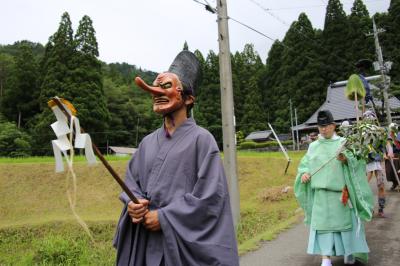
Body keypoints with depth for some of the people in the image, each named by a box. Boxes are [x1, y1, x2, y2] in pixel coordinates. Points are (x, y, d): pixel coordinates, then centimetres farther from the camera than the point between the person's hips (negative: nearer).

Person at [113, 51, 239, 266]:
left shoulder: (201, 139, -10)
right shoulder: (148, 142, 8)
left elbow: (210, 195, -15)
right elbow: (131, 181, 13)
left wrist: (164, 217, -16)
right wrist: (132, 203, -9)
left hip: (183, 241, -5)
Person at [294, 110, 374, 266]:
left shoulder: (343, 143, 1)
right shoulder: (313, 146, 7)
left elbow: (356, 162, -5)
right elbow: (304, 163, 11)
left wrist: (345, 159, -25)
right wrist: (304, 173, -9)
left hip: (340, 190, -1)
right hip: (321, 191, 1)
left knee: (345, 220, 9)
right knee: (323, 222, -2)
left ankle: (348, 251, 33)